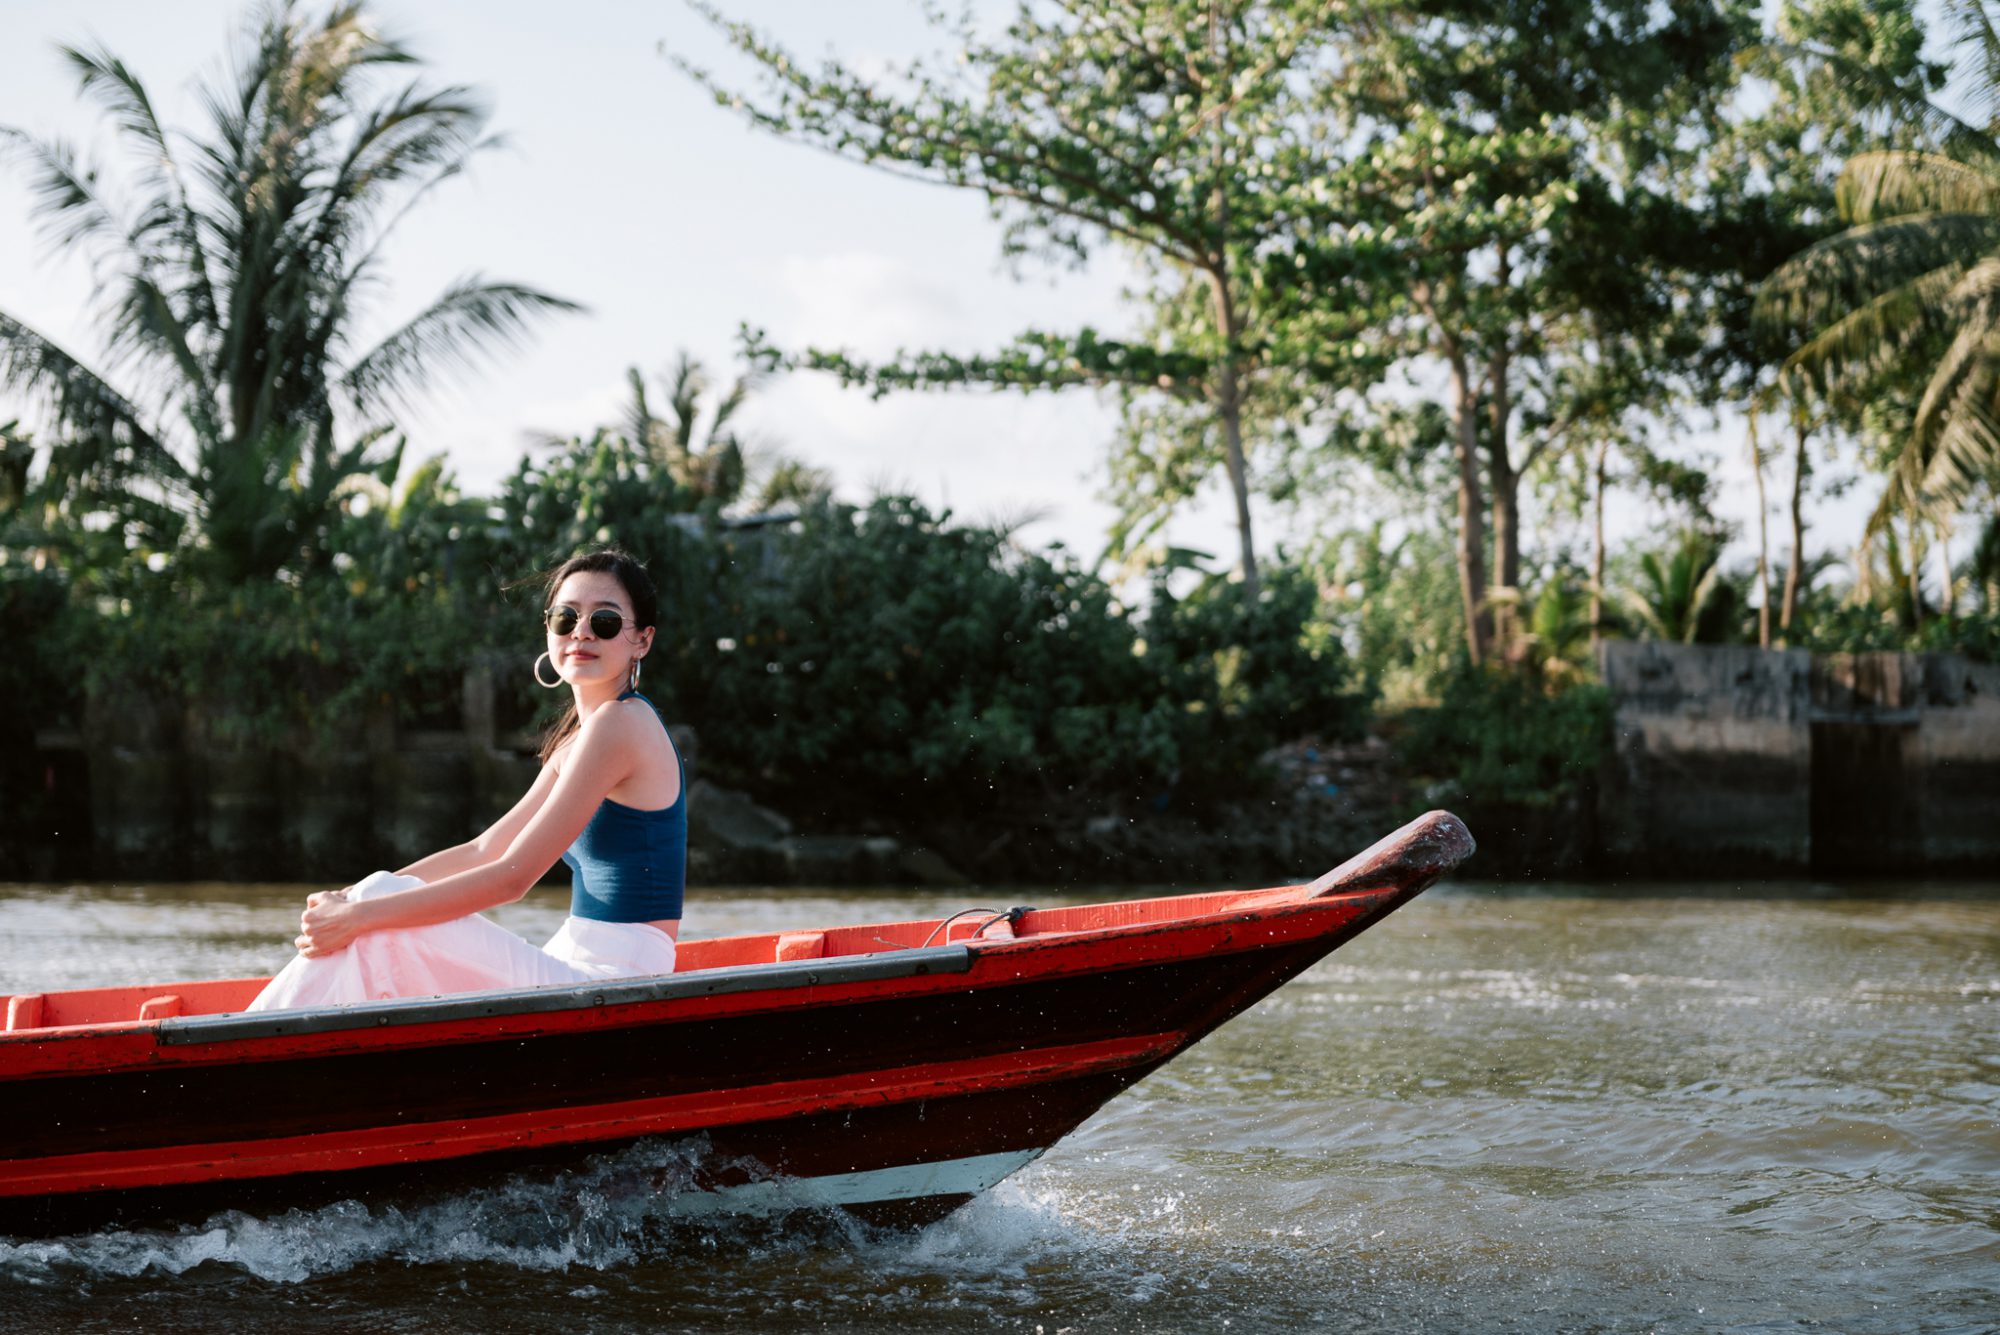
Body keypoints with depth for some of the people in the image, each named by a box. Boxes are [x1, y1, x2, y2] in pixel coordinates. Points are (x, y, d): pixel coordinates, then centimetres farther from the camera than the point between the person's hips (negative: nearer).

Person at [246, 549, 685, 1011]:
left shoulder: (621, 723, -13)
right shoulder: (577, 737, 19)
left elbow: (511, 875, -18)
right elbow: (485, 851, 18)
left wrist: (360, 914, -16)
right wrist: (357, 898, 6)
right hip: (580, 975, 10)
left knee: (378, 914, -14)